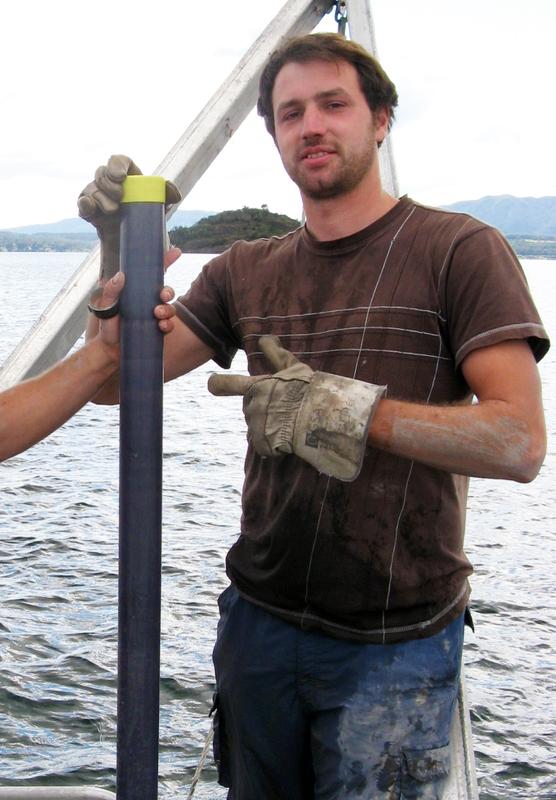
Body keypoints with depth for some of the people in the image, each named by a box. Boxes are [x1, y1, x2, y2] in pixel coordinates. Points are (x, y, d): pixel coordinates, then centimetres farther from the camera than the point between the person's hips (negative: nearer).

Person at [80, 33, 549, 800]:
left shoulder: (460, 250, -9)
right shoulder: (246, 272, 6)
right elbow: (115, 381, 2)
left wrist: (350, 411, -26)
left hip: (394, 647, -5)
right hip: (260, 621, 5)